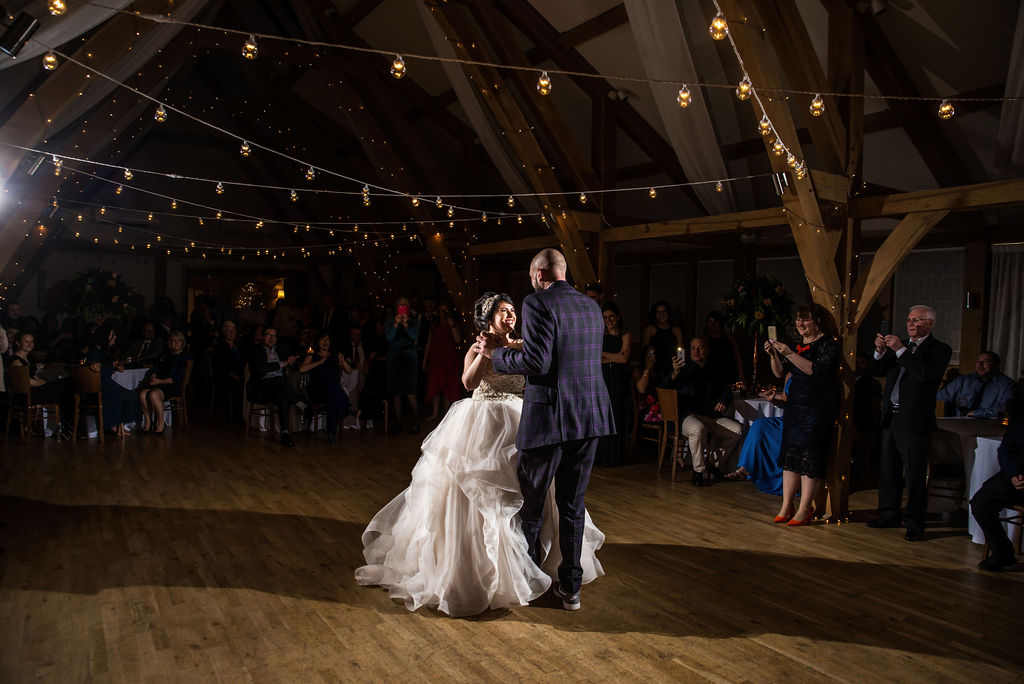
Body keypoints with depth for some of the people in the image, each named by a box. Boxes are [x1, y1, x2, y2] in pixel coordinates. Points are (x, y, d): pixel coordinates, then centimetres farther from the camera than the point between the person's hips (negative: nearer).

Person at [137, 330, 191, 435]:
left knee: (154, 394, -34)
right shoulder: (166, 354, 24)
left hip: (174, 386, -5)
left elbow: (179, 377, -5)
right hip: (159, 384, 5)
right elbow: (155, 368, 20)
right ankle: (148, 422, -13)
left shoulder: (186, 356, 5)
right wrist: (153, 377, -4)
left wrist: (162, 381, -14)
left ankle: (161, 423, -20)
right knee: (143, 393, -26)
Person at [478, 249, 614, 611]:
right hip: (590, 415, 6)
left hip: (549, 417, -6)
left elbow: (536, 362, -21)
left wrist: (496, 352, -5)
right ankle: (570, 587, 23)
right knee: (573, 502, 15)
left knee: (531, 503, 11)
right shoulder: (592, 306, 12)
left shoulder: (537, 303, -11)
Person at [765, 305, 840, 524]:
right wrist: (774, 355, -7)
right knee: (790, 453, 5)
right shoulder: (797, 344, 15)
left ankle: (805, 508, -1)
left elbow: (816, 370, -20)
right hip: (795, 404, 7)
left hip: (819, 406, -7)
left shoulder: (828, 343, -5)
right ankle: (786, 505, 9)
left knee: (810, 455, -7)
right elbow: (780, 373, 10)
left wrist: (790, 354, -24)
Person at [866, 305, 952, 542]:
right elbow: (876, 371, 11)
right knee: (888, 469, 14)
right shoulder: (899, 346, 14)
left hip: (915, 420, -6)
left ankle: (914, 523, 8)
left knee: (915, 473, -1)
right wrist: (881, 352, -6)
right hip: (891, 417, 6)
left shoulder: (940, 349, -3)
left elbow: (926, 374, -21)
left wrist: (900, 350, -21)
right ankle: (890, 514, 26)